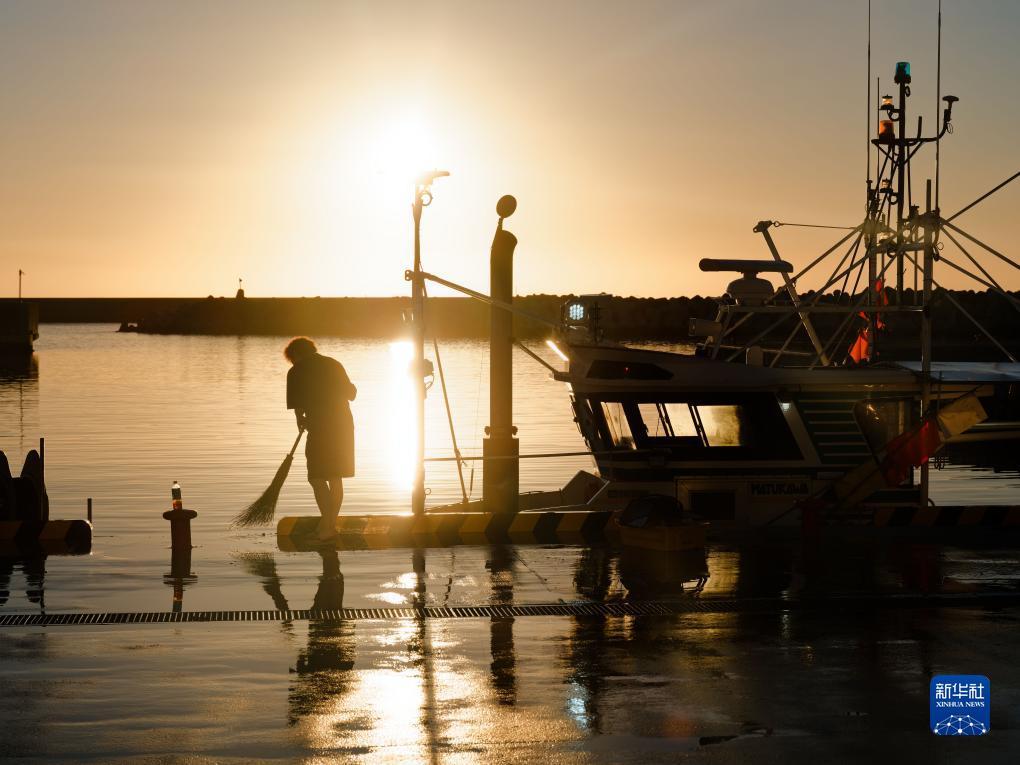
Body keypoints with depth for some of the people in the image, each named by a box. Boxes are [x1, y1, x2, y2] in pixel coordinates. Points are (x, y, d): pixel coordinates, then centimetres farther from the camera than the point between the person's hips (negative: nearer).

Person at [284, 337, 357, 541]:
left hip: (320, 428, -6)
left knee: (317, 478, -2)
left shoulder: (296, 372, 0)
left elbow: (296, 405, -3)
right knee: (336, 479, 14)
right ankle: (331, 523, 19)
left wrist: (301, 420, 15)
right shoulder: (334, 365, 14)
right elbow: (351, 394, 17)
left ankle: (328, 525, -11)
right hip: (344, 425, 6)